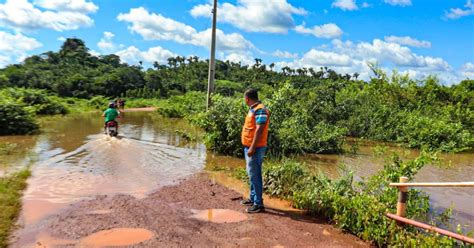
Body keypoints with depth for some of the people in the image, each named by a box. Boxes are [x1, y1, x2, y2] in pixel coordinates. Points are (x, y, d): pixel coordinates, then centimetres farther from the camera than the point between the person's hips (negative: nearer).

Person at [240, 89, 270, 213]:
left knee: (255, 175, -6)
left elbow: (259, 130, -23)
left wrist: (252, 147, -24)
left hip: (255, 148, -10)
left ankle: (259, 204, 0)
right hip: (249, 147, 10)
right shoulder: (253, 109, 14)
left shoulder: (260, 110, -17)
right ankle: (253, 198, 30)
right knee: (252, 174, 18)